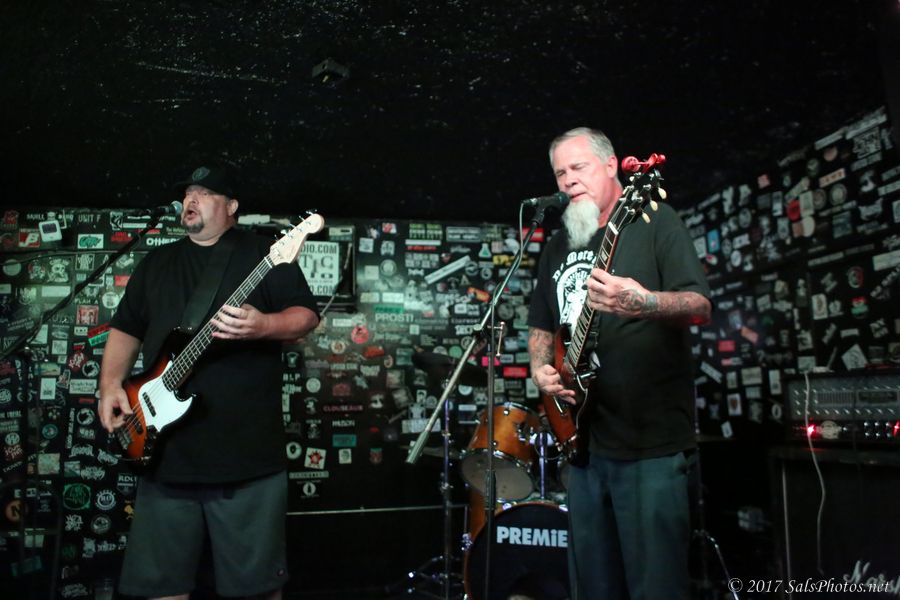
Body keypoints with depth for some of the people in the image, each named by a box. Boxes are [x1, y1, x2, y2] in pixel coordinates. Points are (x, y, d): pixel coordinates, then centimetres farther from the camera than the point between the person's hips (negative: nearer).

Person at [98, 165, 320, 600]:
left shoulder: (263, 254, 2)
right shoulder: (155, 262, 18)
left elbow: (307, 315, -5)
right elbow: (126, 328, 21)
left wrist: (263, 325, -25)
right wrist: (110, 385, 5)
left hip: (246, 449, -4)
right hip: (165, 450, 5)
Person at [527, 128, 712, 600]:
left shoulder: (653, 221, -2)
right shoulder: (558, 245, 17)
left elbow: (700, 307, -12)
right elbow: (542, 324, 23)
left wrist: (643, 303, -32)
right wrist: (540, 368, 3)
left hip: (652, 442, -6)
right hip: (583, 440, 6)